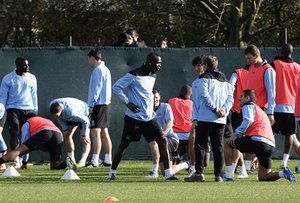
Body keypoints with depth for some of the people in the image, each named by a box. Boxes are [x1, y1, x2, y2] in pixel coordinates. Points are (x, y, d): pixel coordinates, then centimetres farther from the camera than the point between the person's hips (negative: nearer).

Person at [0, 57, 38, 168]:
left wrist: (35, 111, 11)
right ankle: (16, 160, -13)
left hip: (28, 109, 3)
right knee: (15, 133, -14)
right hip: (13, 109, -3)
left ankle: (24, 159, 8)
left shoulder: (31, 78, 9)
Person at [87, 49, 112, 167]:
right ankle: (107, 160, 15)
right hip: (106, 104, 10)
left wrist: (91, 105, -16)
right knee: (104, 133, 13)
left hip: (99, 104, -10)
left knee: (95, 132, -13)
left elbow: (97, 88, -17)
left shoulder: (98, 70, -11)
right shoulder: (105, 69, 18)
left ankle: (94, 161, -18)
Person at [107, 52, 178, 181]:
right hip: (134, 118, -6)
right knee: (123, 145, 1)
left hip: (149, 118, 6)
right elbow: (116, 87, -11)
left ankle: (168, 173, -3)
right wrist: (128, 103, -15)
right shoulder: (134, 75, -13)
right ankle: (112, 172, 14)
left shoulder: (153, 76, 11)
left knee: (162, 141, -4)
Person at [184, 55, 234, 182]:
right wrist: (224, 110, -1)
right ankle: (218, 175, 3)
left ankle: (199, 173, -11)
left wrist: (215, 109, -12)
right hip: (221, 120, 5)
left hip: (205, 118, -5)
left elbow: (204, 95, -12)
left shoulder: (204, 78, 1)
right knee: (218, 147, 7)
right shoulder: (225, 80, 18)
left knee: (200, 145, -3)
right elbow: (230, 97, 10)